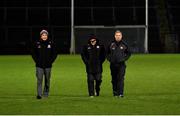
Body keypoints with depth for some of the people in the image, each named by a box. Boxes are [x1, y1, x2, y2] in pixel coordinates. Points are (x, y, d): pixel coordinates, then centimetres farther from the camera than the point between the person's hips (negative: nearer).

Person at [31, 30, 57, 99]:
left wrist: (50, 61, -2)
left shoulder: (51, 43, 0)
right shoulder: (36, 44, -1)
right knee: (39, 80, -10)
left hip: (48, 65, 1)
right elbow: (33, 54, 8)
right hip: (39, 65, -1)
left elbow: (54, 54, 7)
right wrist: (37, 61, -2)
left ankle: (46, 93, 24)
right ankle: (39, 94, -13)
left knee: (47, 80, 10)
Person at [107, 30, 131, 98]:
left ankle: (120, 93, -15)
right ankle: (115, 93, 16)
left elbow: (128, 53, 12)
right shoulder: (111, 44, 5)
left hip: (121, 64, -2)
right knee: (114, 79, 6)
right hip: (113, 64, 2)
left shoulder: (124, 45, 3)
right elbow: (108, 53, 17)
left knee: (121, 79, -12)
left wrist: (124, 59, -3)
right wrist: (109, 59, 0)